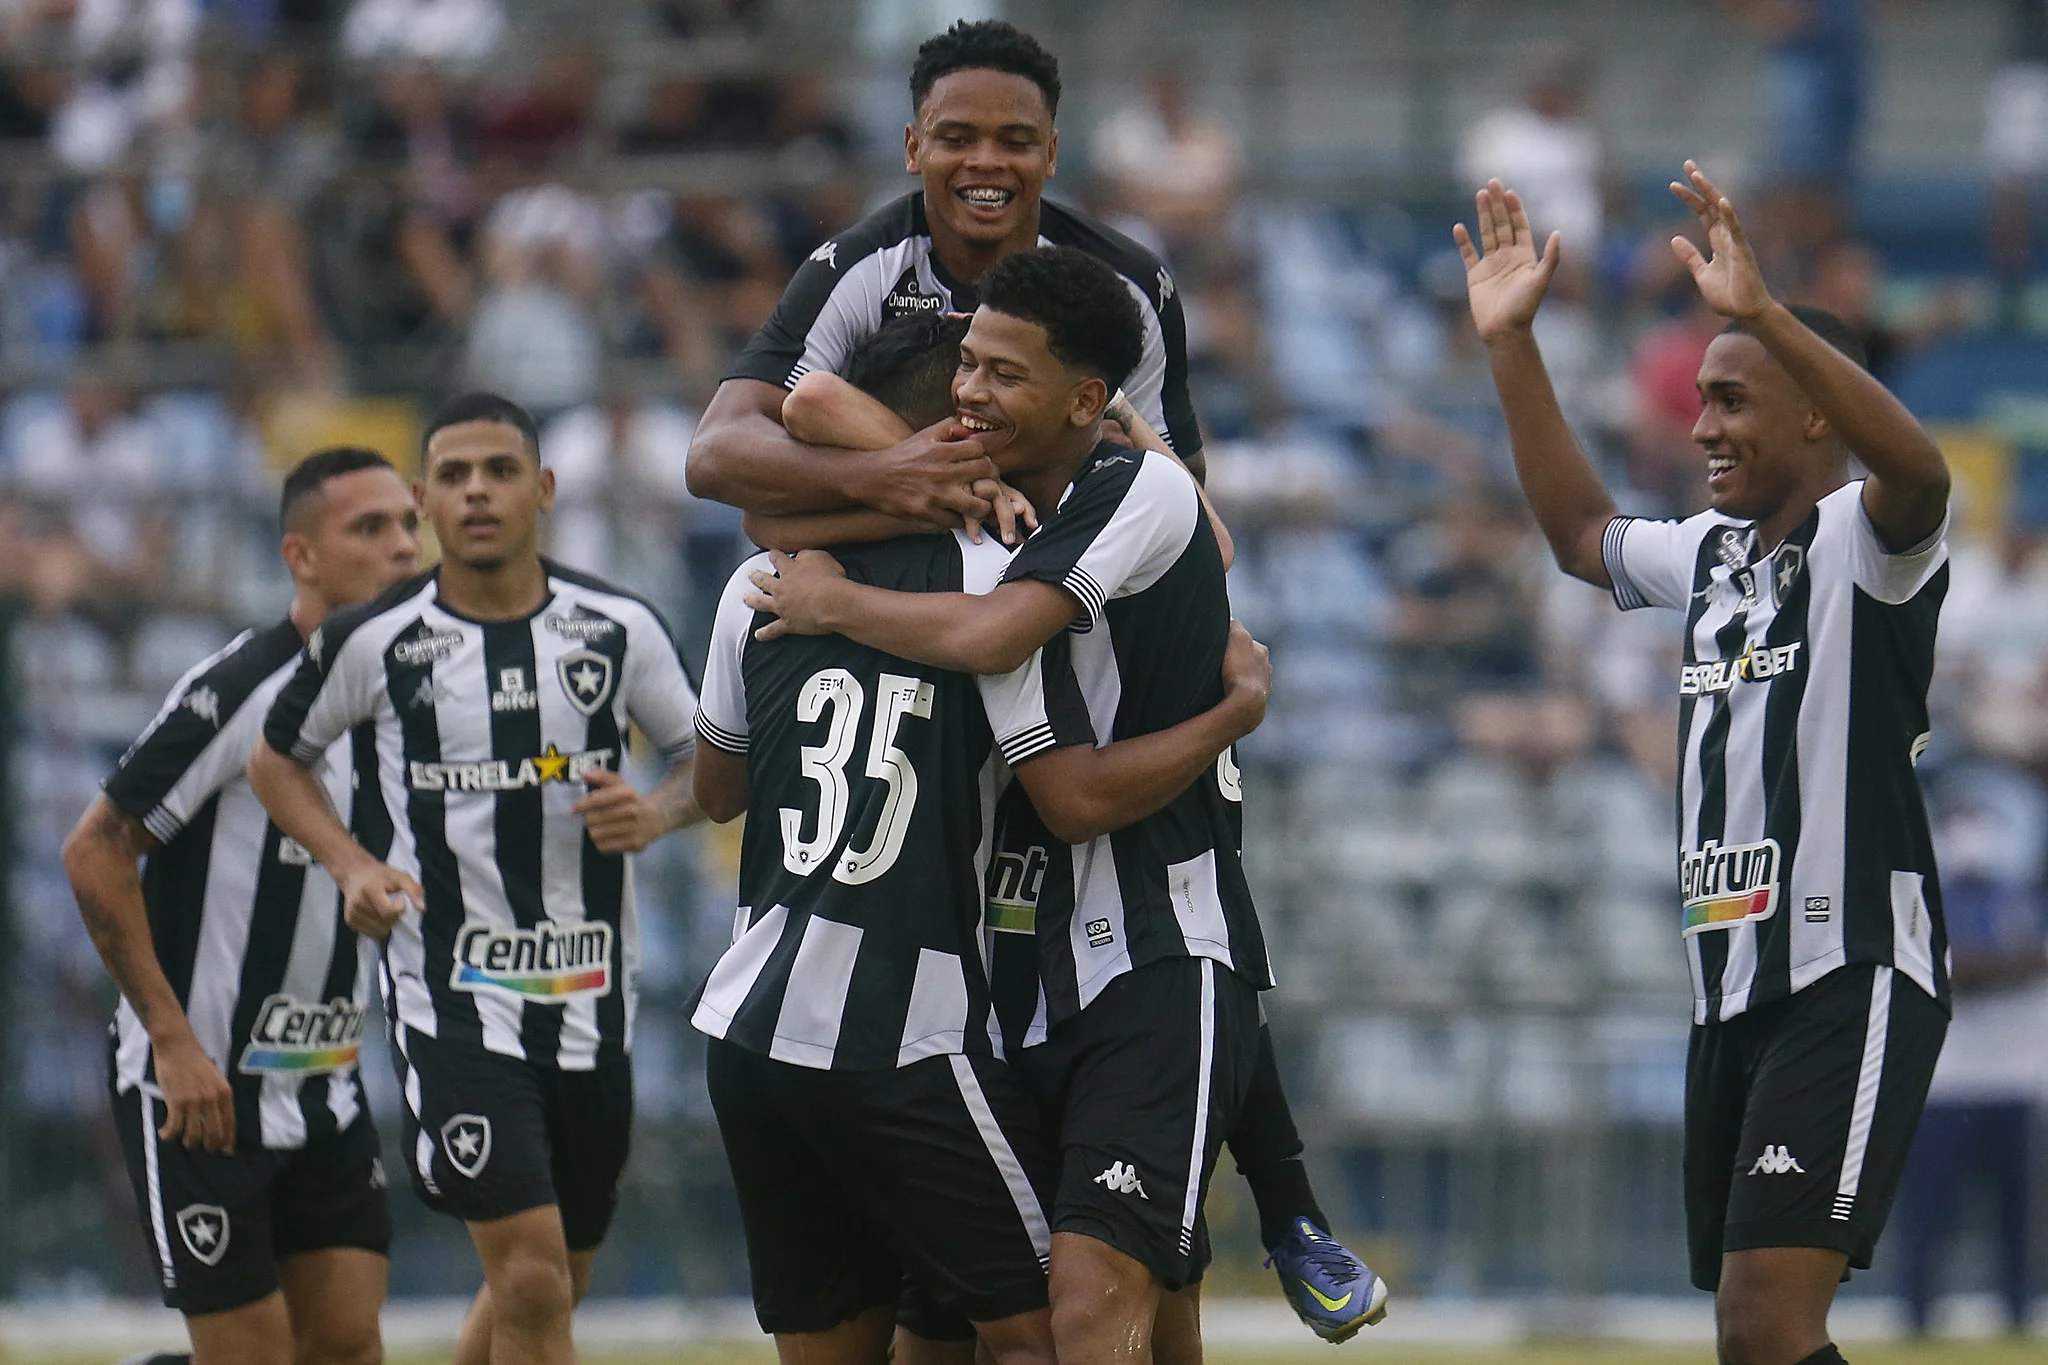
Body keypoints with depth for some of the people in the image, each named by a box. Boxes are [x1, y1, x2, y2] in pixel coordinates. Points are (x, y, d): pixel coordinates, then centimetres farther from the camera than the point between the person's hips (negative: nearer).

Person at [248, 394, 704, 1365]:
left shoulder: (619, 629, 1)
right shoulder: (372, 643, -4)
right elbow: (276, 759, 13)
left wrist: (658, 813, -10)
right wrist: (352, 866, -4)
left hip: (590, 994, 4)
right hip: (452, 996, -4)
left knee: (555, 1286, 13)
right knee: (530, 1283, -16)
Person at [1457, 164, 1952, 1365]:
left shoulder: (1859, 543, -9)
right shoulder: (1712, 554, 17)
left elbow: (1919, 470, -31)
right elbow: (1579, 530, 35)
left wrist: (1763, 312, -38)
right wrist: (1512, 344, 28)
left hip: (1851, 981, -9)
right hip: (1735, 984, 9)